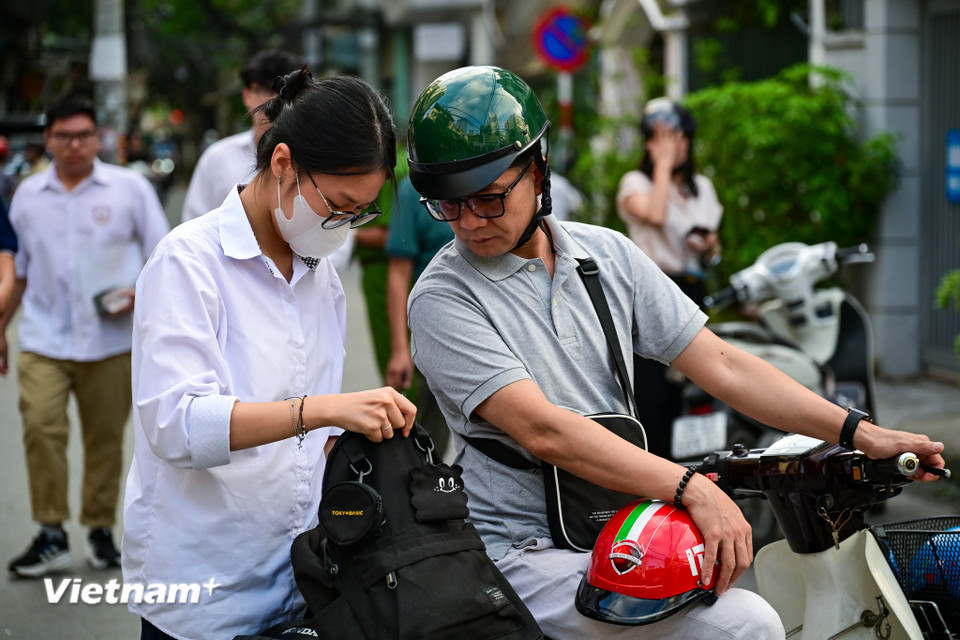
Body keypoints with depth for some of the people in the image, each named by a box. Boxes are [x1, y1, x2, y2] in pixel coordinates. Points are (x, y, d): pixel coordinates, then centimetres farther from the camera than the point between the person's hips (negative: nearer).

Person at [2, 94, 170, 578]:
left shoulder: (129, 188, 2)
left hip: (111, 339, -1)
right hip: (43, 338, 1)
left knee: (106, 438, 4)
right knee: (40, 427, -13)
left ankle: (101, 529, 19)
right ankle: (51, 534, -5)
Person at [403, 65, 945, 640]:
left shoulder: (607, 254, 9)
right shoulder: (443, 299, -9)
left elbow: (720, 365, 9)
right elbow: (542, 431, -20)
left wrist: (861, 434, 2)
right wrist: (689, 488, -28)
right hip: (526, 556, -6)